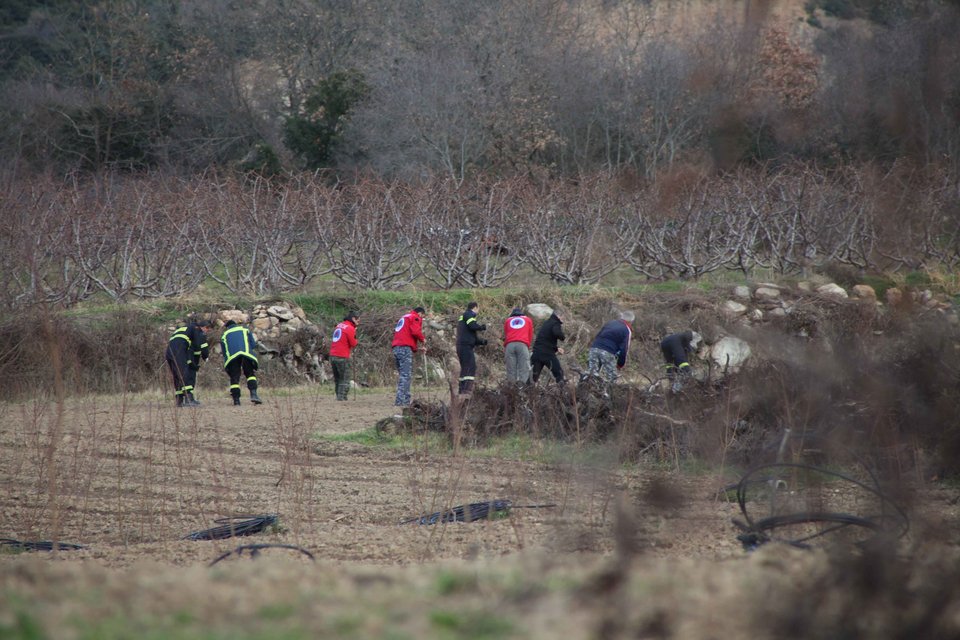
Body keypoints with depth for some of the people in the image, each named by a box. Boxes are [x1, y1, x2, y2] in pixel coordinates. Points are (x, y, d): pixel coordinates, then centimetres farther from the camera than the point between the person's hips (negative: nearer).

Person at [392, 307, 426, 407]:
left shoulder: (403, 318, 29)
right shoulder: (416, 318, 2)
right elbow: (415, 331, -15)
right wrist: (422, 339, 5)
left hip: (396, 348, 9)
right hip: (405, 348, -9)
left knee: (403, 375, 14)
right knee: (406, 375, -12)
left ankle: (406, 400, 11)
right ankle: (400, 400, -22)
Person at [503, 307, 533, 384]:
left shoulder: (508, 320, 26)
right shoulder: (528, 320, 24)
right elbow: (530, 336, 21)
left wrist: (504, 349, 34)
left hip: (510, 345, 1)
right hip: (523, 345, -1)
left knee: (511, 370, -1)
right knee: (523, 369, -6)